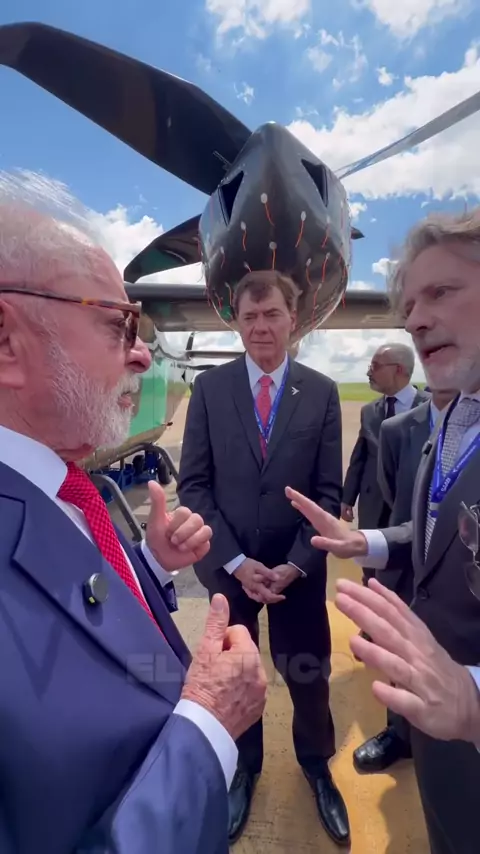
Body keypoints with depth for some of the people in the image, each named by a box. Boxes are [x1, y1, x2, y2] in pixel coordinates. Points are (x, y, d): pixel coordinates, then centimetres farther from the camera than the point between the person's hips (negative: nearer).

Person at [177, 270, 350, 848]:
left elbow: (328, 492, -2)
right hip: (229, 565, 0)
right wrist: (235, 561, -13)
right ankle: (244, 768, 47)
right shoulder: (209, 388, -4)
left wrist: (295, 564, -10)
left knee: (308, 675, 17)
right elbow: (193, 484, -6)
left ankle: (316, 765, 48)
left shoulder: (321, 392, -3)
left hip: (299, 568, 0)